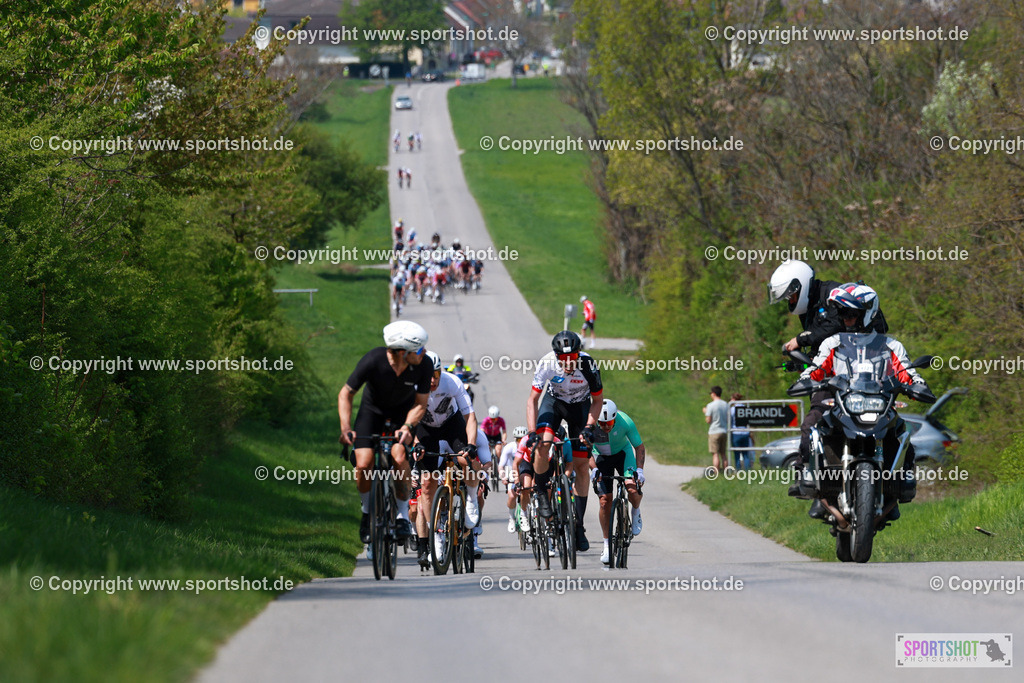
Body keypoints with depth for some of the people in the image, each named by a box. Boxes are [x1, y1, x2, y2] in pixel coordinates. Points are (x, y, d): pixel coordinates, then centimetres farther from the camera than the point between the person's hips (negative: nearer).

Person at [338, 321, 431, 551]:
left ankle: (403, 515, -5)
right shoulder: (373, 361, -32)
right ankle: (367, 510, 11)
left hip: (403, 411, 0)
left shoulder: (423, 366, -28)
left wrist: (407, 426, -33)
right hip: (373, 409, 0)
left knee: (399, 457, -25)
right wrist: (346, 428, -31)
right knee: (363, 465, -18)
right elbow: (346, 394, -19)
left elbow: (420, 403, -14)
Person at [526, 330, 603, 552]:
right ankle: (542, 497, -10)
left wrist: (589, 427, -27)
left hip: (580, 406, 0)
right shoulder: (547, 364, -30)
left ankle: (579, 526, 3)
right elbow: (533, 400, -22)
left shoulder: (588, 365, -30)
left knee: (581, 467, -3)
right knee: (542, 444, -30)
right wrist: (532, 432, -33)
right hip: (554, 401, 0)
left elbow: (597, 401, -15)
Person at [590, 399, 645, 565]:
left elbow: (639, 447, -17)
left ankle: (636, 513, 7)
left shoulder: (626, 422, -30)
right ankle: (607, 545, 6)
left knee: (632, 488, -27)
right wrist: (594, 469, -34)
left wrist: (639, 469, -28)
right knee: (605, 501, -7)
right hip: (601, 457, 0)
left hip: (622, 453, 0)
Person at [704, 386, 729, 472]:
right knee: (723, 454, 12)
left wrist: (705, 412, 8)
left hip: (714, 432, -5)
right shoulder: (726, 405, 6)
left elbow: (708, 420, -10)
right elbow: (729, 418, 8)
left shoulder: (711, 405, -11)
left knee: (715, 454, -4)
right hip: (724, 431, 5)